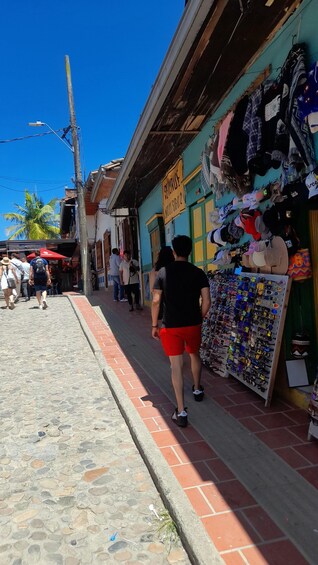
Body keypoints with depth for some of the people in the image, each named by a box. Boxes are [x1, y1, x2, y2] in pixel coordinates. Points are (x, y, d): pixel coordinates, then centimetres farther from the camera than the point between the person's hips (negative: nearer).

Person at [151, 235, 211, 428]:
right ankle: (198, 389, 48)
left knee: (177, 365, 1)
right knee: (195, 355, 26)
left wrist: (154, 325, 3)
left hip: (170, 326, -2)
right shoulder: (198, 273, -4)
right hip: (193, 324, 2)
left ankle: (181, 412, 2)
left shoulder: (164, 272, -6)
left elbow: (156, 301, -6)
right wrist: (200, 319, 9)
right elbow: (206, 301, -7)